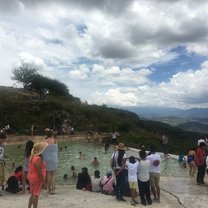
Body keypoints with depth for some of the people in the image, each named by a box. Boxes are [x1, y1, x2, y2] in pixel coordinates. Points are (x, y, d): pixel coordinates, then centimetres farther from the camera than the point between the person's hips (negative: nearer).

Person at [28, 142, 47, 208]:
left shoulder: (32, 156, 3)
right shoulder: (38, 159, -25)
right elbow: (39, 171, -26)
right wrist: (43, 180, -17)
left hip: (32, 177, 9)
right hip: (37, 178, -9)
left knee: (32, 194, 20)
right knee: (36, 195, 1)